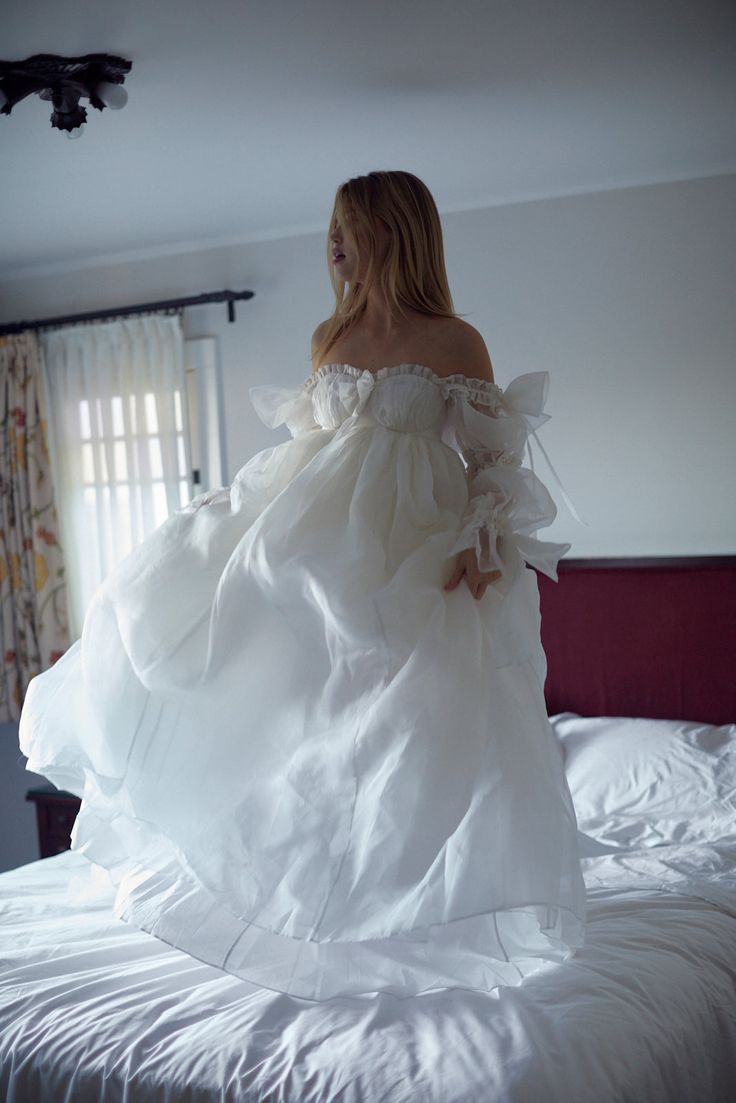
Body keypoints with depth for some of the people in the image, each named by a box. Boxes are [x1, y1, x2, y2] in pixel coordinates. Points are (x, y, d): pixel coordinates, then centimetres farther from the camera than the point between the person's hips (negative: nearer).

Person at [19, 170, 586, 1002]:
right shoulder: (328, 335, 12)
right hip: (316, 535, 6)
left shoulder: (455, 342, -3)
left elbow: (492, 461, -5)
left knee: (422, 729, -9)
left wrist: (483, 546, -19)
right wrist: (265, 517, 19)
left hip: (410, 549, -6)